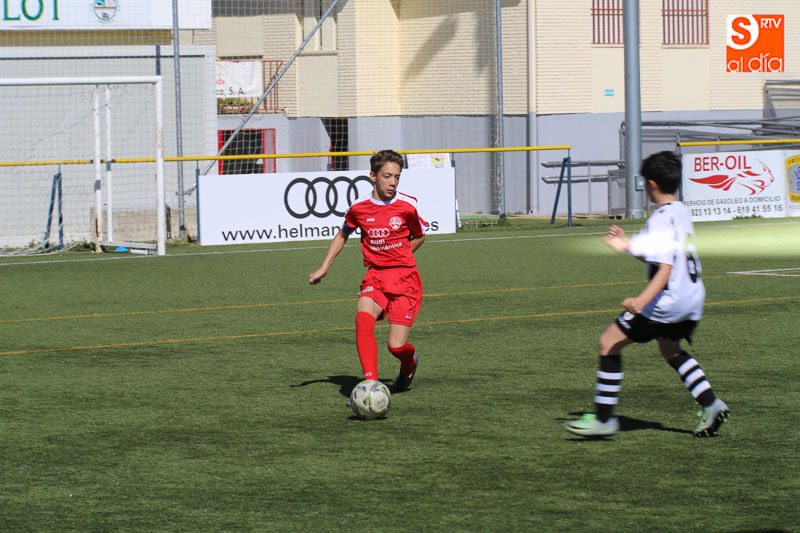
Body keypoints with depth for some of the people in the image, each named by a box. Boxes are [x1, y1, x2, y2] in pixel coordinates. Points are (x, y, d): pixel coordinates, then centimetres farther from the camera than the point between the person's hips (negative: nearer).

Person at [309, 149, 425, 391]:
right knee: (363, 318, -30)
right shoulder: (359, 208, 0)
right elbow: (342, 235, 20)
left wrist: (398, 258, 5)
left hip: (405, 278, -2)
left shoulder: (407, 205, -5)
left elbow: (419, 236, 14)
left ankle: (409, 363, 30)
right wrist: (324, 268, 15)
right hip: (375, 278, 2)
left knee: (397, 346, -9)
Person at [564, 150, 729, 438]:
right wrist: (627, 246, 29)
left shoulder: (661, 220, -18)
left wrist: (643, 300, -37)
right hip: (693, 297, 10)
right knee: (670, 349, 32)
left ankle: (604, 418, -2)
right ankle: (710, 404, 18)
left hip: (668, 301, -10)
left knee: (609, 343, -2)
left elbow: (666, 269, -27)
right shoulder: (681, 212, 10)